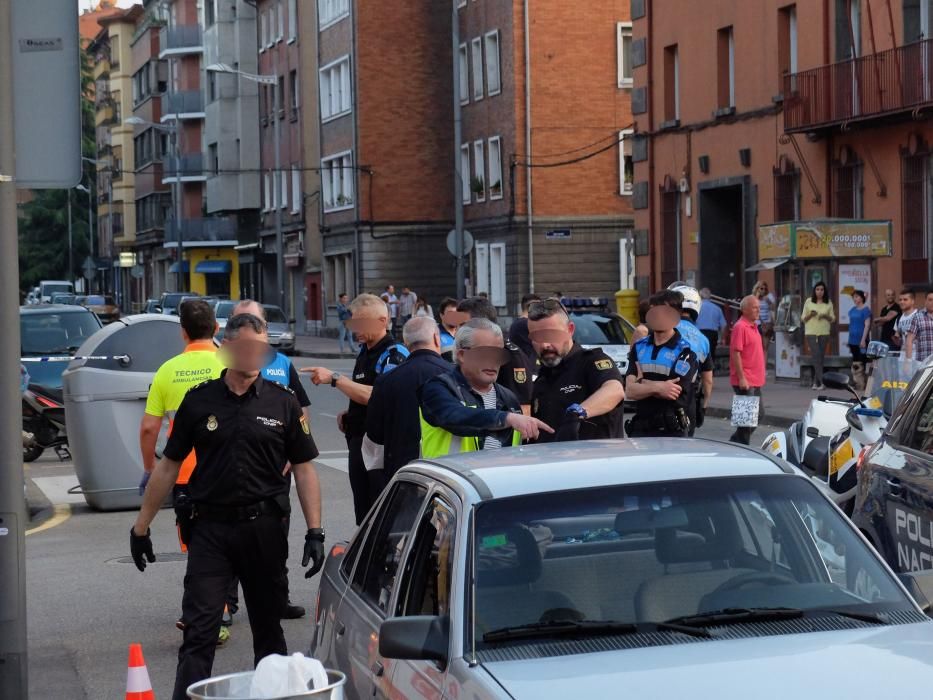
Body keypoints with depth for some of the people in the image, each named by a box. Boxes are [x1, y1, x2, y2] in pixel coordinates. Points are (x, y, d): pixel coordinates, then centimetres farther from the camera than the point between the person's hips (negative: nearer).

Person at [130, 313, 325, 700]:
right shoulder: (199, 401, 3)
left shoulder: (283, 403, 3)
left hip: (264, 528, 1)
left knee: (268, 628, 11)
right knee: (199, 629, -6)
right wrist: (141, 526, 8)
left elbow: (304, 468, 4)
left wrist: (315, 531, -4)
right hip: (210, 527, -1)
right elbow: (169, 465, 9)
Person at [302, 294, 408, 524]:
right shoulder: (364, 353, 16)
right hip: (359, 443, 9)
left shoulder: (395, 355, -13)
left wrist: (334, 379, -22)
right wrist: (348, 416, 11)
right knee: (363, 513, 13)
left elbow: (375, 396, -25)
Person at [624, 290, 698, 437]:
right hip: (640, 428, 5)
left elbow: (674, 392, -15)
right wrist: (657, 387, -20)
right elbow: (630, 390, -2)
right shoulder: (639, 347, 10)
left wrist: (642, 382, -2)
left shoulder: (686, 351, -5)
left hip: (671, 431, -5)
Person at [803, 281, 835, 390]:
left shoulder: (828, 303, 8)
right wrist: (810, 315, -12)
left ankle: (816, 382, 7)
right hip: (811, 332, -2)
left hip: (824, 333, 2)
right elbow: (803, 318, 8)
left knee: (821, 357, 2)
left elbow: (833, 318, 11)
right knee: (816, 355, -12)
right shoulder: (809, 302, 5)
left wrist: (826, 316, -9)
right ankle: (820, 381, -15)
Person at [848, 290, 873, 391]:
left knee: (858, 364, -8)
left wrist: (863, 339, -18)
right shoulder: (852, 310, 14)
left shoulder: (866, 310, -7)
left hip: (861, 340, -7)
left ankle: (861, 385, -5)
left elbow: (867, 325, -12)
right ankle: (858, 384, 13)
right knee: (855, 363, 9)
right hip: (853, 340, 7)